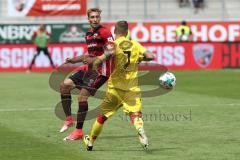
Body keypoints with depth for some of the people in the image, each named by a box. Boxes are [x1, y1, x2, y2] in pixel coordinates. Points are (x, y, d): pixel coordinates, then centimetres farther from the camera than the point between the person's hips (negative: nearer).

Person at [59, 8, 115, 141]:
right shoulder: (88, 33, 16)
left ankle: (78, 131, -7)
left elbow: (111, 51, -20)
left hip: (100, 71, -9)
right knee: (65, 85, 2)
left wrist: (94, 60, -26)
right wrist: (75, 60, 16)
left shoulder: (104, 32, -11)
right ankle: (69, 119, 7)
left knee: (82, 96, -15)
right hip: (90, 69, 9)